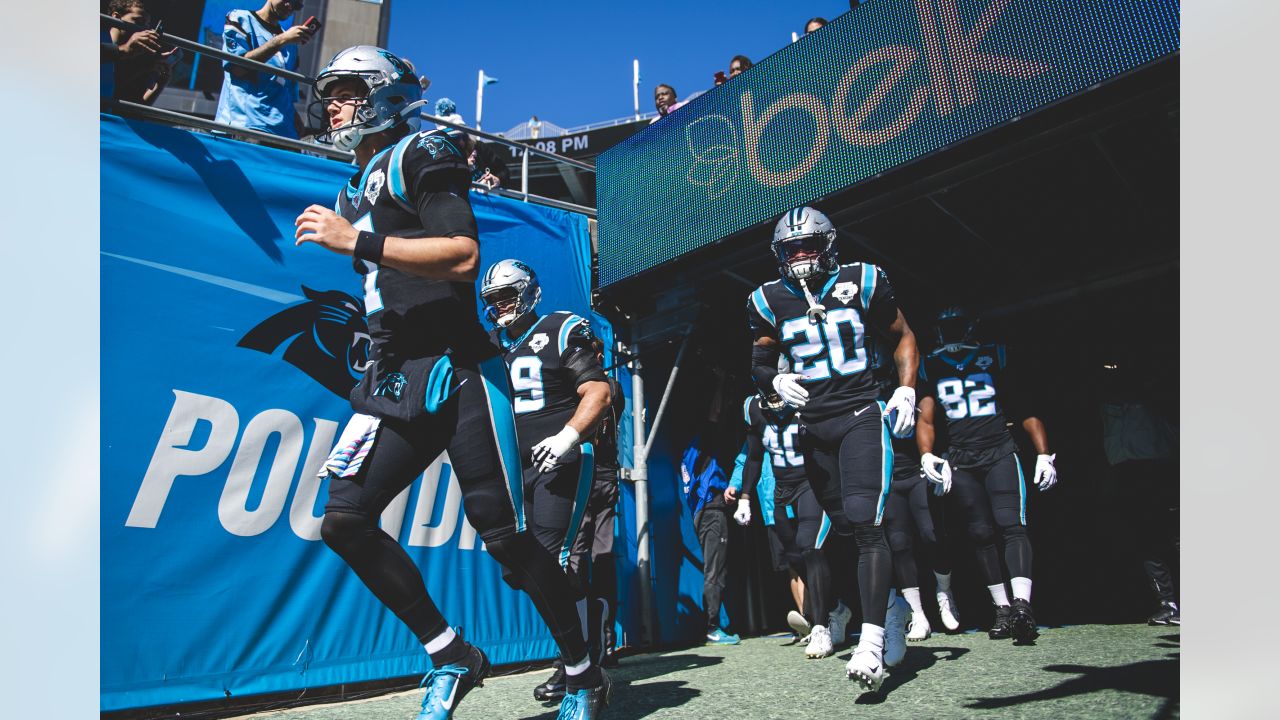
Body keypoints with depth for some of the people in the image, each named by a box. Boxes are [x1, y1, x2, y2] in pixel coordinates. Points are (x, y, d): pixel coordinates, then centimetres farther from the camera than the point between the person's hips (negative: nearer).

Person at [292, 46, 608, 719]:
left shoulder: (418, 156, -1)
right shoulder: (352, 192, 26)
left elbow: (463, 255, -17)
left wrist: (354, 241, -16)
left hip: (455, 373, -9)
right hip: (396, 384, 9)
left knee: (506, 537, -5)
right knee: (344, 519, -4)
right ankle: (453, 658, 10)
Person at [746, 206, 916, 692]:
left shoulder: (861, 282, 1)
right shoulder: (769, 301, 6)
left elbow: (902, 336, 10)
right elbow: (759, 362, 13)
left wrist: (906, 388, -4)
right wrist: (775, 381, -10)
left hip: (861, 415, -3)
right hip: (814, 427, 4)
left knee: (865, 523, -17)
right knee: (847, 530, 11)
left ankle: (872, 642, -16)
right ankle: (892, 603, 33)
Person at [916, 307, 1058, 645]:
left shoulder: (994, 357, 8)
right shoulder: (931, 367, 11)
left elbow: (1026, 411, 7)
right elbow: (926, 419, 6)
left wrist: (1044, 454, -2)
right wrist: (927, 456, -12)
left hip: (1000, 452, -1)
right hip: (960, 461, 2)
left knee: (1012, 525, -16)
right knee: (981, 534, 2)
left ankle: (1022, 603, -25)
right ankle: (1003, 608, 8)